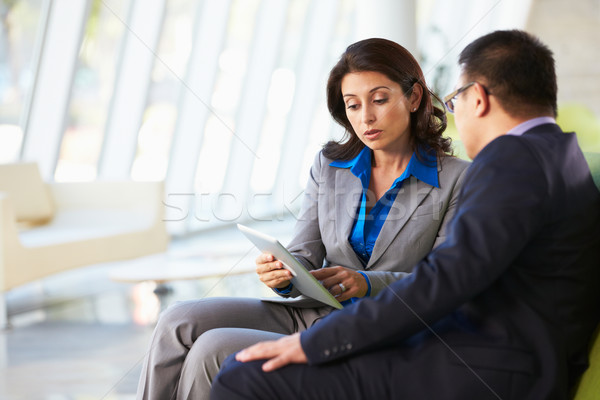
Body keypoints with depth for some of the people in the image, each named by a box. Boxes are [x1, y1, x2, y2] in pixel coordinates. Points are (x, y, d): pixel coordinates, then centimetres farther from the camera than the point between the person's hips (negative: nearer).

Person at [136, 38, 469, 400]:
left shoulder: (457, 180, -4)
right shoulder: (330, 164, 12)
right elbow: (306, 255, 8)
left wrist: (367, 284, -25)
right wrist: (283, 274, -17)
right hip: (309, 313, 6)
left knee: (213, 349, -22)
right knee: (180, 322, -16)